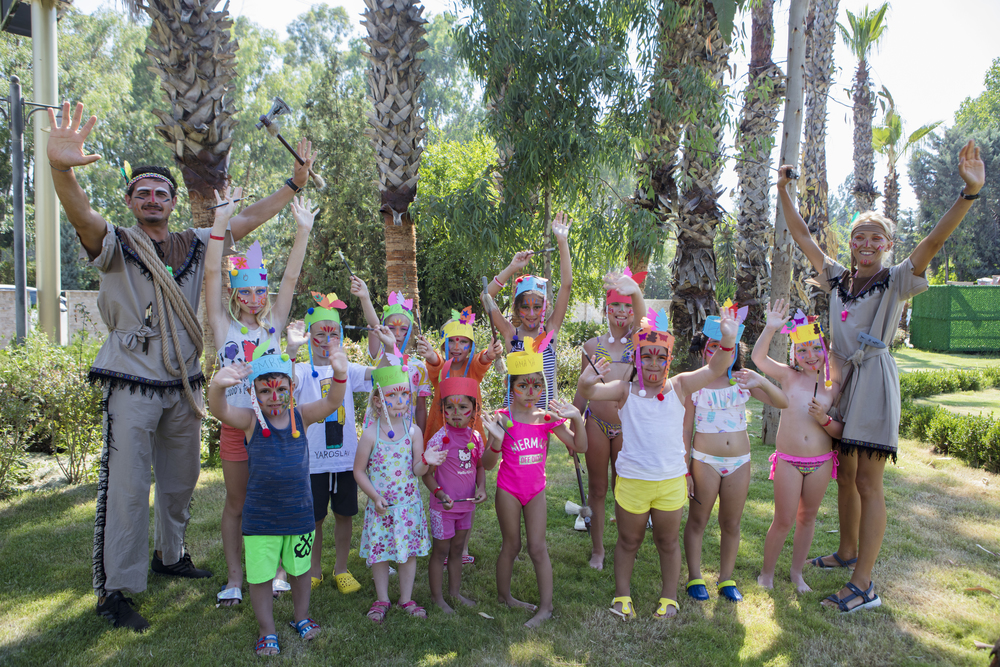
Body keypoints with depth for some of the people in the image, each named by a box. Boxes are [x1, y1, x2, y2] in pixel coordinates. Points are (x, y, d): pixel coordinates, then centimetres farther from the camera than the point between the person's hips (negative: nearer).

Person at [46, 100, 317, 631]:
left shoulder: (194, 246, 9)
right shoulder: (116, 245, -5)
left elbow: (247, 219, 10)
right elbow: (82, 215, -25)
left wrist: (294, 183, 5)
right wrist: (60, 168, -46)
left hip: (184, 384, 5)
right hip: (132, 385, -5)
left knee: (180, 478, 17)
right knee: (126, 488, -4)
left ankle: (169, 554, 37)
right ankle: (114, 590, 7)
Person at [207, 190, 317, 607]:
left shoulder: (272, 323, 5)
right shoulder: (224, 326, 0)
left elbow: (291, 278, -2)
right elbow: (212, 275, -10)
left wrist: (303, 232, -10)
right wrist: (221, 223, -17)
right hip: (236, 424, -1)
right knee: (236, 504, 9)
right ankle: (234, 578, 21)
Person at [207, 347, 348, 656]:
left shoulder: (300, 416, -6)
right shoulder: (251, 421, -11)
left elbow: (331, 402, -20)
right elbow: (220, 411, -29)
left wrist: (340, 375, -42)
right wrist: (218, 385, -52)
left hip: (299, 514, 2)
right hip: (260, 518, -2)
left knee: (300, 569, 20)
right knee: (260, 575, 11)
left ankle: (301, 618, 44)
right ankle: (267, 631, 33)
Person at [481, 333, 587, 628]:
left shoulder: (547, 418, -4)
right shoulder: (503, 418, -13)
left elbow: (580, 446, -3)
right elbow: (487, 464, -13)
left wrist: (577, 419, -18)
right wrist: (496, 439, -32)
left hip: (536, 490, 2)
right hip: (508, 489, -2)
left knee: (538, 548, 4)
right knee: (511, 546, 11)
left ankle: (545, 606, 14)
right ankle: (504, 596, 31)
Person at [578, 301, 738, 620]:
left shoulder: (678, 387, 0)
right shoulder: (625, 390, -3)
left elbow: (714, 370, -9)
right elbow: (591, 392, -17)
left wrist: (728, 342, -27)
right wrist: (587, 382, -41)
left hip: (672, 481, 1)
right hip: (632, 481, -1)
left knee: (668, 542, 16)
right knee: (628, 541, 14)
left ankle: (669, 597, 33)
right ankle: (622, 596, 30)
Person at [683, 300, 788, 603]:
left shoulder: (743, 379, 2)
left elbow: (783, 403, -4)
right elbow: (685, 430, -2)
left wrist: (762, 383, -23)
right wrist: (684, 470, -4)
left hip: (739, 462, 3)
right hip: (705, 461, -3)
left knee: (731, 524, 12)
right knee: (697, 521, 6)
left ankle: (726, 578, 28)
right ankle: (694, 577, 23)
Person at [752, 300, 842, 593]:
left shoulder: (832, 388, 2)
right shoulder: (789, 376, -2)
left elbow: (840, 431, 2)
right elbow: (758, 357, -17)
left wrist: (824, 419, -17)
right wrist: (770, 328, -28)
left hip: (821, 462, 3)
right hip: (788, 461, -2)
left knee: (807, 518, 14)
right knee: (783, 521, 1)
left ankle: (797, 573, 32)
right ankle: (766, 573, 20)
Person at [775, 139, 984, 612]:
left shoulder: (896, 281, -2)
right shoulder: (837, 278, 12)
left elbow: (934, 241, -18)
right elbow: (802, 238, 16)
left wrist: (970, 192, -31)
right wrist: (783, 192, 14)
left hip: (873, 381, -6)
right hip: (840, 378, 6)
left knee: (868, 483, -6)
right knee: (844, 474, 15)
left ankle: (863, 585, -2)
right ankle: (848, 551, 32)